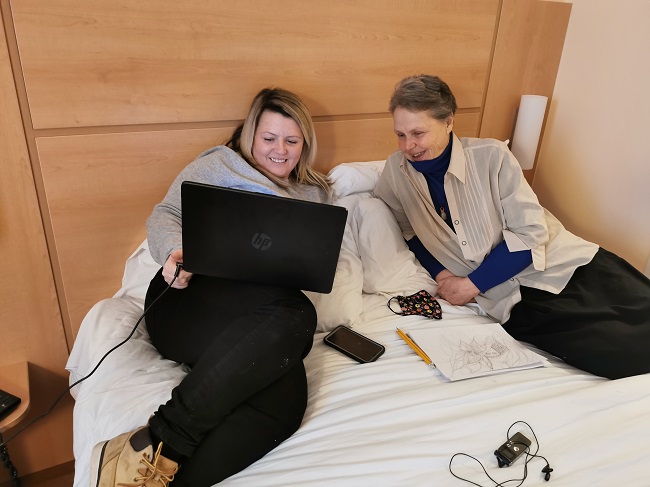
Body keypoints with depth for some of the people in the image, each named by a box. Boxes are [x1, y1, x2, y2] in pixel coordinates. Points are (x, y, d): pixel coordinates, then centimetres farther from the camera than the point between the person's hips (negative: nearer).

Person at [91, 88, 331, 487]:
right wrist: (176, 250, -17)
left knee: (286, 397, -32)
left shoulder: (313, 193, 26)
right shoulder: (220, 165, 15)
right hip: (190, 301, -3)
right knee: (297, 314, -36)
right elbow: (165, 215, 6)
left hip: (261, 322, 4)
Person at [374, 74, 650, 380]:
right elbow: (407, 228, 12)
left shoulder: (491, 156, -9)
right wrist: (439, 274, -4)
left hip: (565, 266, 0)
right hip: (513, 301, 0)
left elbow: (530, 232, -9)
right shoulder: (397, 169, -2)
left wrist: (472, 285, -11)